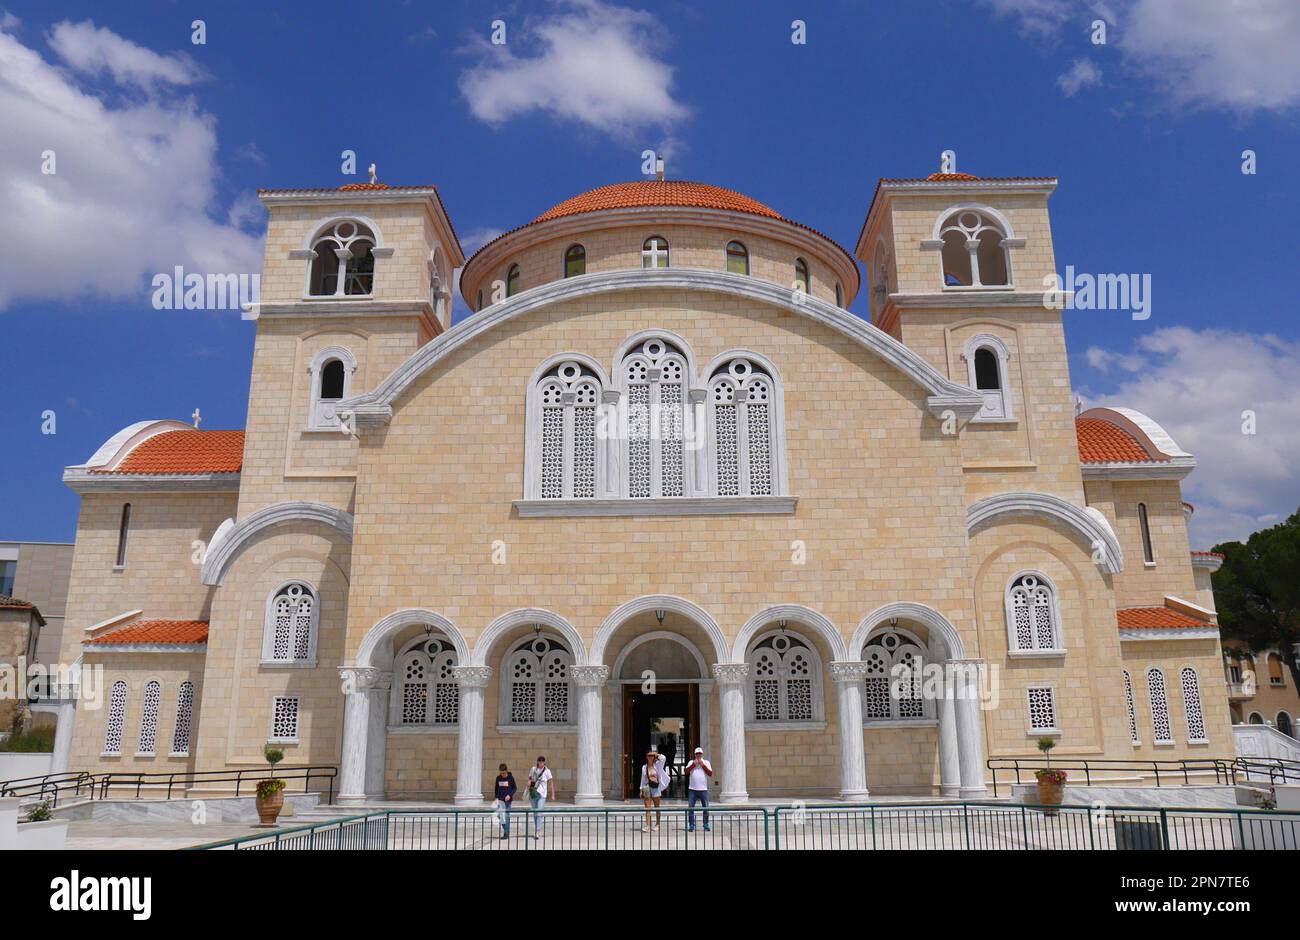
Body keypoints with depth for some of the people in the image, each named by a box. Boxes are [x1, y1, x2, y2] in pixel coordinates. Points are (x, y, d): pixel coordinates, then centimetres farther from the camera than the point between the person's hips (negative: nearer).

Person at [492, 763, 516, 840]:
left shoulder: (510, 777, -7)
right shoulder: (498, 778, 2)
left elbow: (515, 788, -1)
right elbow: (496, 788, 12)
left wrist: (510, 795, -15)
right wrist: (496, 797, 2)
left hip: (508, 799, -3)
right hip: (500, 799, 3)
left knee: (507, 816, 1)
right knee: (499, 815, -9)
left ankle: (507, 833, 8)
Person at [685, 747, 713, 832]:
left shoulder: (706, 762, 10)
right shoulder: (691, 762, 10)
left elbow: (710, 774, -2)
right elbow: (686, 771, -4)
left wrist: (702, 765, -8)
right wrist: (694, 764, -9)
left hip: (703, 789, 0)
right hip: (692, 789, 0)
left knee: (706, 808, 0)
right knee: (691, 808, -1)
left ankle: (706, 825, 10)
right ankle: (691, 826, 6)